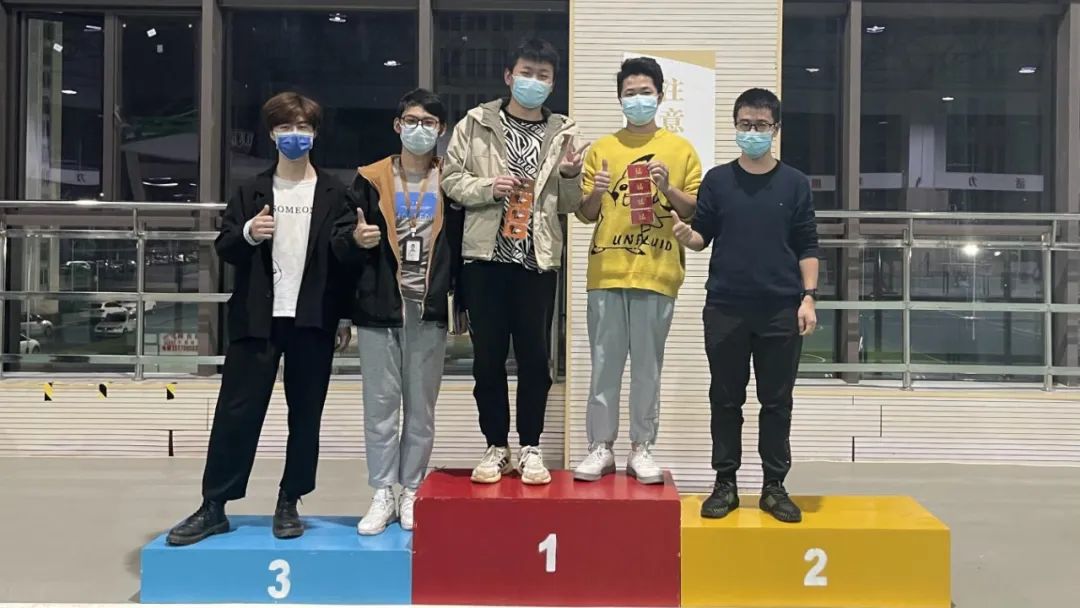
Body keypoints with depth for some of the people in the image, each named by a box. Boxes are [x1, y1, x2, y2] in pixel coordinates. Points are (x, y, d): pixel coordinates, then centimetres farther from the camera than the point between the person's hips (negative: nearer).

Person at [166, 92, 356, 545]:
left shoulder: (334, 194, 6)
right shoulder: (251, 191, 8)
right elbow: (224, 249, 6)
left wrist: (346, 314, 0)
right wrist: (248, 234, -16)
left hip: (313, 320, 0)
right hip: (256, 318, 1)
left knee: (305, 414, 6)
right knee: (237, 411, 0)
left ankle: (288, 504, 18)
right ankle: (213, 507, 8)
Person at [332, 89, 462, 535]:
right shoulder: (370, 179, 6)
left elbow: (461, 244, 6)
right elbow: (342, 238, 4)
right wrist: (356, 238, -19)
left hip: (429, 309, 0)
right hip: (378, 308, 0)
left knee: (421, 407, 7)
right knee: (380, 405, 4)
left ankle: (411, 494, 18)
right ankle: (383, 495, 14)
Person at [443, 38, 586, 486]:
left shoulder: (562, 134, 8)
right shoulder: (476, 123, 5)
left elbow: (569, 205, 10)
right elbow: (451, 179, 3)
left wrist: (571, 176, -10)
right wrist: (487, 187, -13)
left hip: (538, 259, 1)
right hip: (486, 256, 0)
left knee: (535, 357, 4)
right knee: (488, 358, 5)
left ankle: (530, 448, 17)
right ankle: (496, 447, 18)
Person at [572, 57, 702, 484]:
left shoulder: (680, 149, 8)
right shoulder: (602, 149, 10)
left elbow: (695, 211, 6)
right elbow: (585, 214, 9)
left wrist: (668, 189, -12)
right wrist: (596, 194, -12)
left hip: (657, 273, -1)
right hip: (607, 273, 1)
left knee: (648, 366, 4)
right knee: (604, 364, 3)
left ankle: (642, 449, 13)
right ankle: (600, 448, 12)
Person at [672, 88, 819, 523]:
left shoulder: (795, 183, 6)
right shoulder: (717, 180, 7)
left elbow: (807, 247, 5)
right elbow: (703, 236, 7)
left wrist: (808, 298, -4)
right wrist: (686, 235, -16)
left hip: (781, 309, 0)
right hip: (725, 308, 1)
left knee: (777, 401, 6)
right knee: (725, 399, 6)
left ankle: (774, 487, 16)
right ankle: (725, 484, 16)